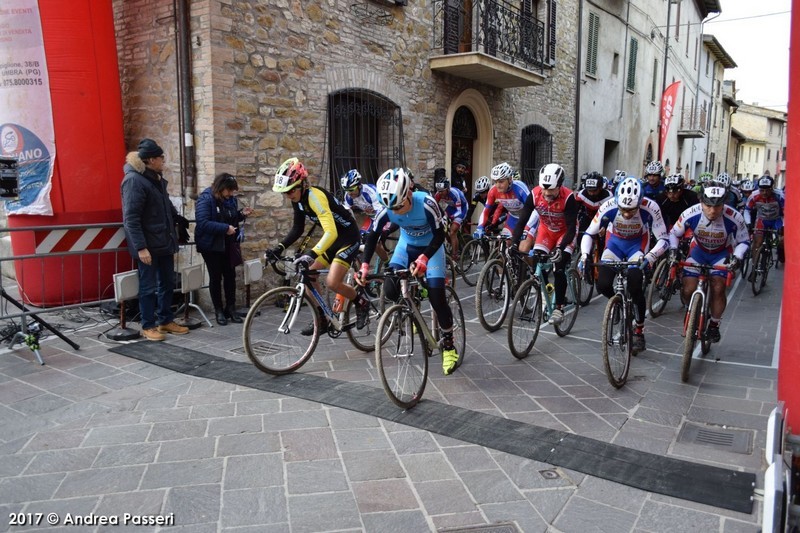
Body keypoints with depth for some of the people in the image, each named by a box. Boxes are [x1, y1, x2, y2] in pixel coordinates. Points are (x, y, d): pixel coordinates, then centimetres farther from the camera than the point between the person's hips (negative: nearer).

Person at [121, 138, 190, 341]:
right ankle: (148, 326, 14)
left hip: (164, 242, 9)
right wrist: (141, 247, -24)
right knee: (149, 286, 2)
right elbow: (131, 218, -20)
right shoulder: (134, 180, -16)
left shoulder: (156, 178, 11)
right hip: (148, 245, -8)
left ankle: (166, 320, 27)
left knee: (167, 283, 15)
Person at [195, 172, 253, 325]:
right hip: (211, 245, -6)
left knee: (230, 275, 7)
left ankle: (231, 307, 18)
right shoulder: (205, 199, -16)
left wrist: (242, 214, -2)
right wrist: (225, 228, -28)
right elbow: (202, 223, -26)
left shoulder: (229, 198, 4)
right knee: (215, 277, 3)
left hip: (227, 243, 6)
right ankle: (219, 310, 14)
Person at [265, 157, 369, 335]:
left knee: (332, 282, -20)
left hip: (348, 237, -9)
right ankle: (321, 320, 12)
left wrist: (310, 255, -52)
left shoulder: (315, 196, -29)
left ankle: (362, 302, 8)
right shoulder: (297, 199, -3)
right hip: (332, 239, 9)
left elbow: (331, 232, -40)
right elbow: (297, 229, 7)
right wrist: (280, 248, -7)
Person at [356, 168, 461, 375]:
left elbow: (439, 236, -27)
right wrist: (365, 265, -25)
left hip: (431, 247, -3)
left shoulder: (426, 203, -34)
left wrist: (423, 258, -42)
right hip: (406, 246, 3)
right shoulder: (387, 209, -24)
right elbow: (373, 235, -13)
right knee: (390, 290, -17)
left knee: (437, 297, -13)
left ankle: (448, 345, 6)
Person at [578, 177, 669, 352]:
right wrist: (584, 255, -34)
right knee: (603, 285, -17)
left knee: (635, 288, -19)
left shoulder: (650, 208, -32)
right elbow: (589, 234, -17)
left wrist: (649, 257, -43)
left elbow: (664, 239, -25)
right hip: (615, 242, 2)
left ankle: (639, 332, 2)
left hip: (638, 244, -1)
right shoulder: (608, 207, -30)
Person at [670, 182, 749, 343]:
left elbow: (744, 241, -11)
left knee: (718, 289, -19)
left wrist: (737, 257, -27)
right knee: (688, 290, -13)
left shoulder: (733, 218, -29)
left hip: (721, 254, -1)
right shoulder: (691, 214, -28)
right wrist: (673, 250, -25)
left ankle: (714, 325, 5)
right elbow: (674, 233, -9)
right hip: (698, 250, 1)